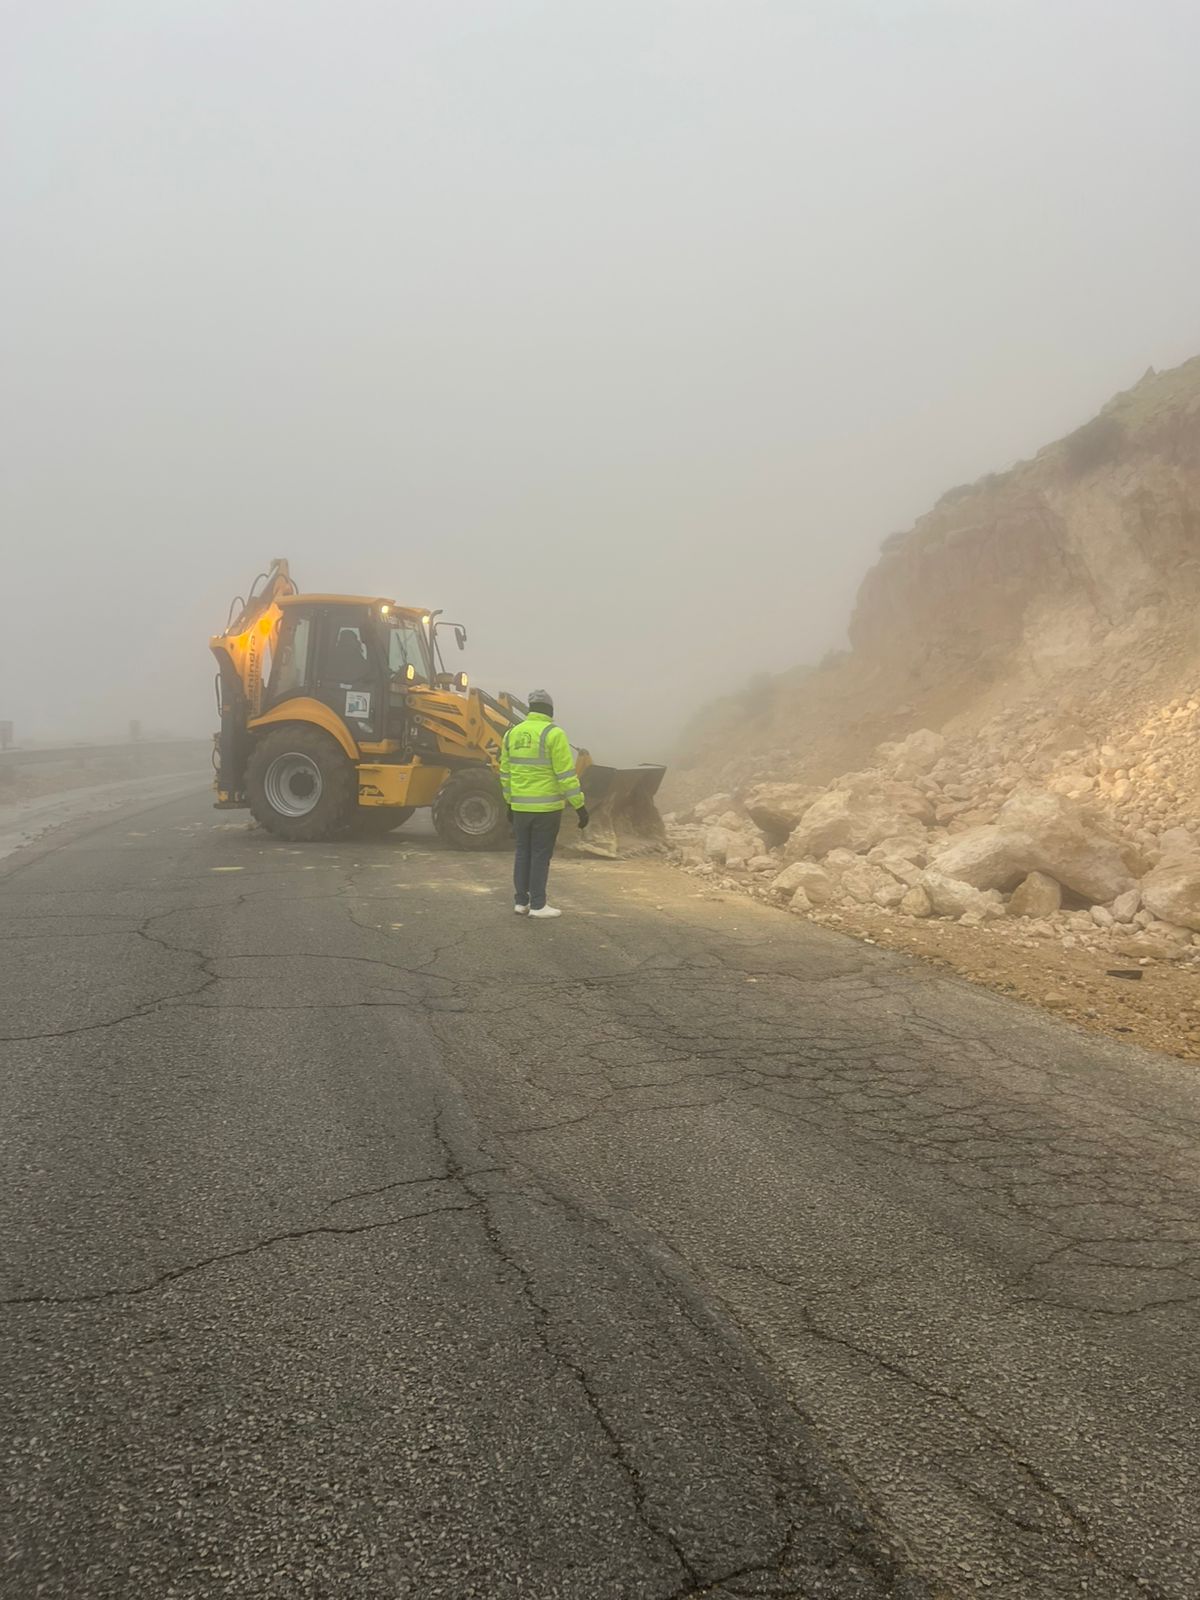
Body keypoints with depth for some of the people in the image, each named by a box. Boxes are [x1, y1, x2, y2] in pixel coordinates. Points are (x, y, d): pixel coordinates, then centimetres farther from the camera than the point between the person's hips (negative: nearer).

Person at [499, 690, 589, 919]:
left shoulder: (512, 733, 5)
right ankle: (537, 905, 5)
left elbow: (506, 773, 12)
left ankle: (521, 901, 16)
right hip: (547, 806, -5)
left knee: (523, 853, 14)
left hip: (520, 806, 5)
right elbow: (566, 774, -16)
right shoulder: (553, 734, -12)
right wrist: (579, 806, -11)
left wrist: (510, 802, 22)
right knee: (541, 855, 1)